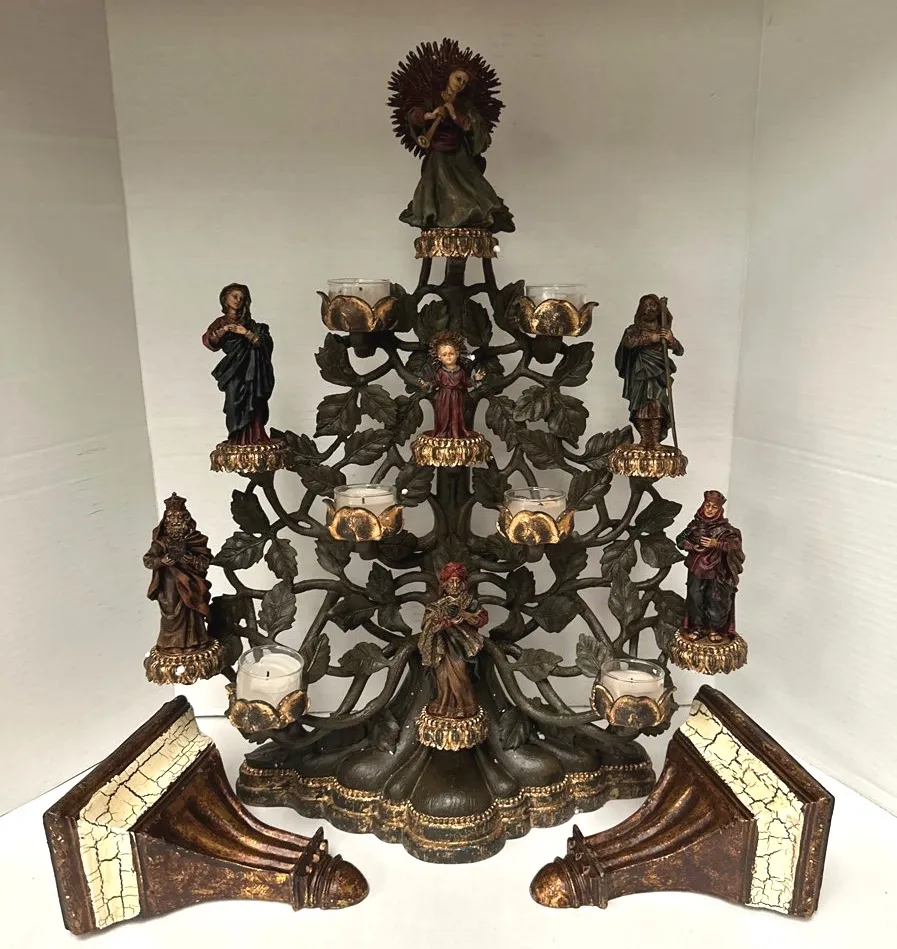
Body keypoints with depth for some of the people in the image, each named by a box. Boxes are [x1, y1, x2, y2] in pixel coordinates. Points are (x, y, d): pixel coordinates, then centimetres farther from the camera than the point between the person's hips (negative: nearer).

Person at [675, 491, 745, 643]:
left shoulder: (725, 528, -6)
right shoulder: (696, 524, 1)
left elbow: (735, 545, -17)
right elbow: (680, 540, 5)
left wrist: (717, 544, -31)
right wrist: (692, 547, -13)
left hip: (717, 571, -2)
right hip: (696, 568, 2)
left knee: (716, 600, 0)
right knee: (695, 598, 5)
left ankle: (714, 629, 17)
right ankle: (697, 628, 19)